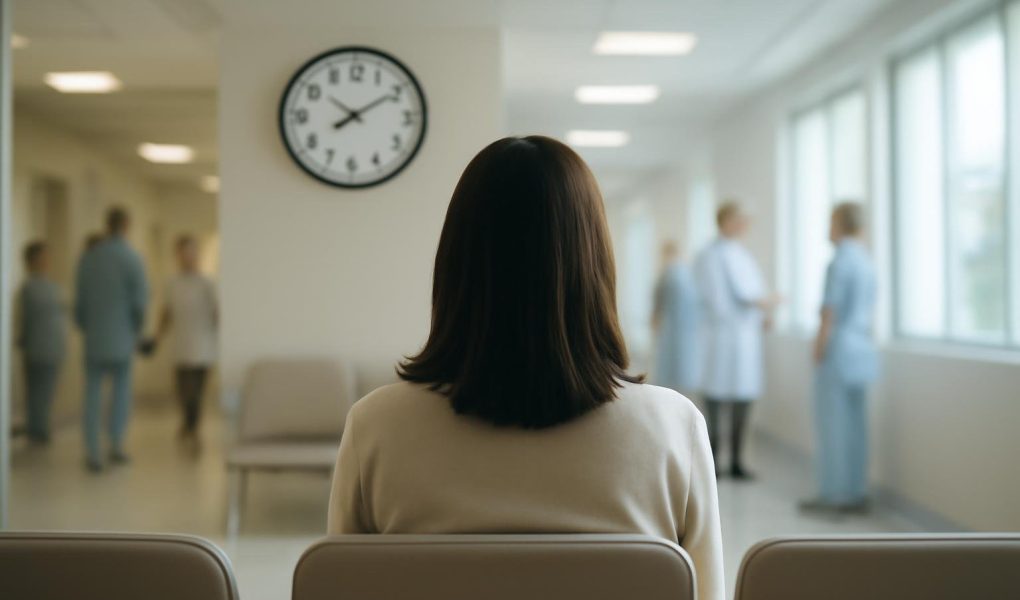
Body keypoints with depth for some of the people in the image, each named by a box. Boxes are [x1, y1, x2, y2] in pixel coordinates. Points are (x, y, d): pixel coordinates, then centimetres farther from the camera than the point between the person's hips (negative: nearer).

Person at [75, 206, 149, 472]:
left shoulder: (87, 258, 0)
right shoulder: (132, 259, -11)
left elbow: (79, 300, 4)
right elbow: (140, 301, -11)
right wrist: (136, 330, 6)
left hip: (93, 339, 3)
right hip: (121, 340, -2)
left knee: (92, 394, 7)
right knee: (121, 390, 13)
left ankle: (92, 452, 4)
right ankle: (116, 445, 14)